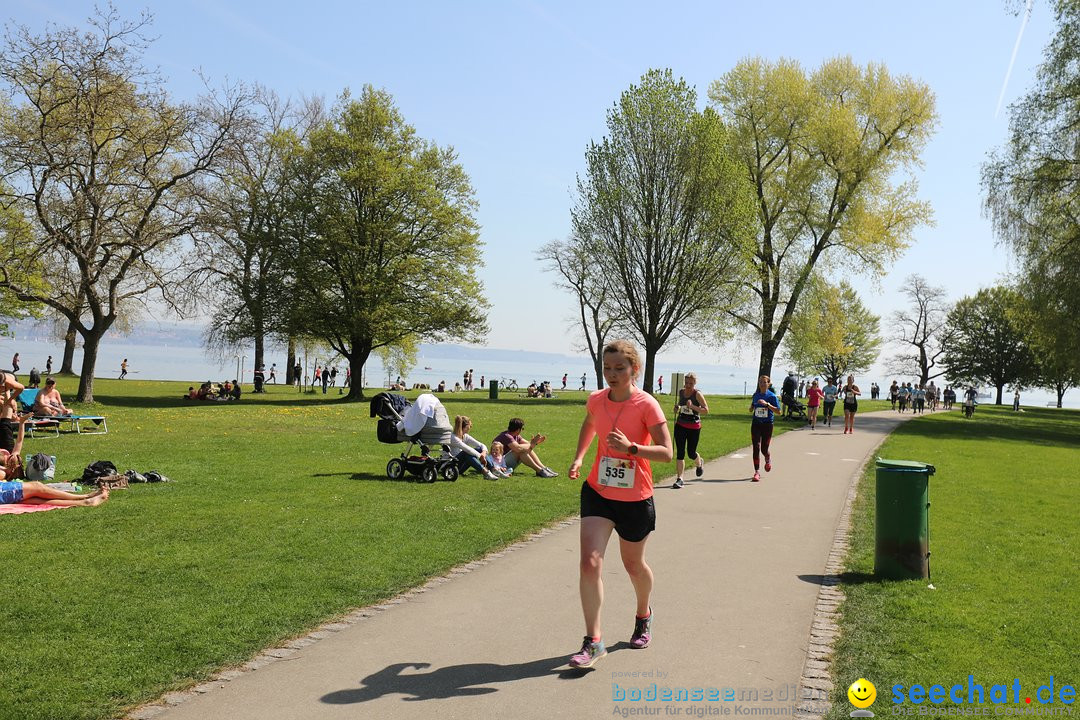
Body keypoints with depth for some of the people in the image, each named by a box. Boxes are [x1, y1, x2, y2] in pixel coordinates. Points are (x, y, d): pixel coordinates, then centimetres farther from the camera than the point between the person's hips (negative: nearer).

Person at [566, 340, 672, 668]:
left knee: (633, 564, 16)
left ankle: (643, 614, 48)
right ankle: (593, 642, -4)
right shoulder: (596, 400, -2)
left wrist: (631, 447, -33)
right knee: (589, 563, -12)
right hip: (598, 493, 3)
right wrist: (579, 456, 10)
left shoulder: (647, 405, -16)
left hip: (635, 499, -3)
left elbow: (666, 452, -19)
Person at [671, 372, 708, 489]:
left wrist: (692, 406, -27)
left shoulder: (697, 394, -11)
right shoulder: (681, 392, 4)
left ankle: (699, 464, 43)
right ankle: (679, 478, 0)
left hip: (694, 427, -3)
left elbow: (706, 411, -15)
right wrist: (677, 408, 1)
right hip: (680, 425, 3)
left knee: (691, 453, 7)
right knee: (680, 452, -5)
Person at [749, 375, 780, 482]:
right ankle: (757, 472, -3)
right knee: (756, 448, -7)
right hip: (756, 424, 3)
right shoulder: (756, 395, 6)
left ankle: (768, 459, 40)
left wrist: (767, 404, -23)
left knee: (764, 449, 4)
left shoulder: (772, 396, -6)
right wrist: (751, 408, -2)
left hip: (767, 425, -3)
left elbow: (778, 411, -12)